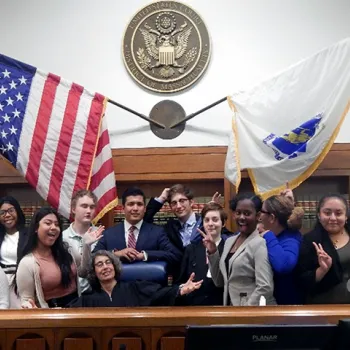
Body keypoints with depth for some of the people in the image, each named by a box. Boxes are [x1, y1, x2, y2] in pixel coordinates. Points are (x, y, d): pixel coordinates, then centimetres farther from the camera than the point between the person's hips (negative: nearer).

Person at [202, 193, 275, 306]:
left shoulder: (260, 243, -14)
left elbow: (265, 287, -21)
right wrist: (212, 252, 0)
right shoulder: (229, 241, 8)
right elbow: (220, 282, 12)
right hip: (229, 305, 7)